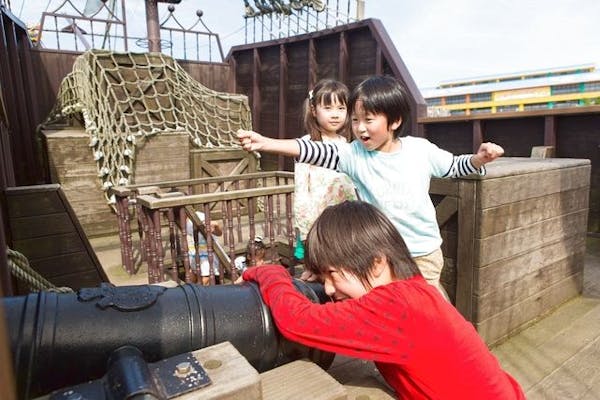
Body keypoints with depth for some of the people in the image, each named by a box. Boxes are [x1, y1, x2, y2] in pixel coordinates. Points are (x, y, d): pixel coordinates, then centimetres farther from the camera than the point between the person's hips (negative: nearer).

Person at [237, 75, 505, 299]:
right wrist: (264, 143, -37)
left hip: (424, 251, 1)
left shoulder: (420, 149, -9)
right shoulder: (354, 155, -13)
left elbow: (454, 167, 7)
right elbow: (315, 152, -26)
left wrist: (479, 158, -13)